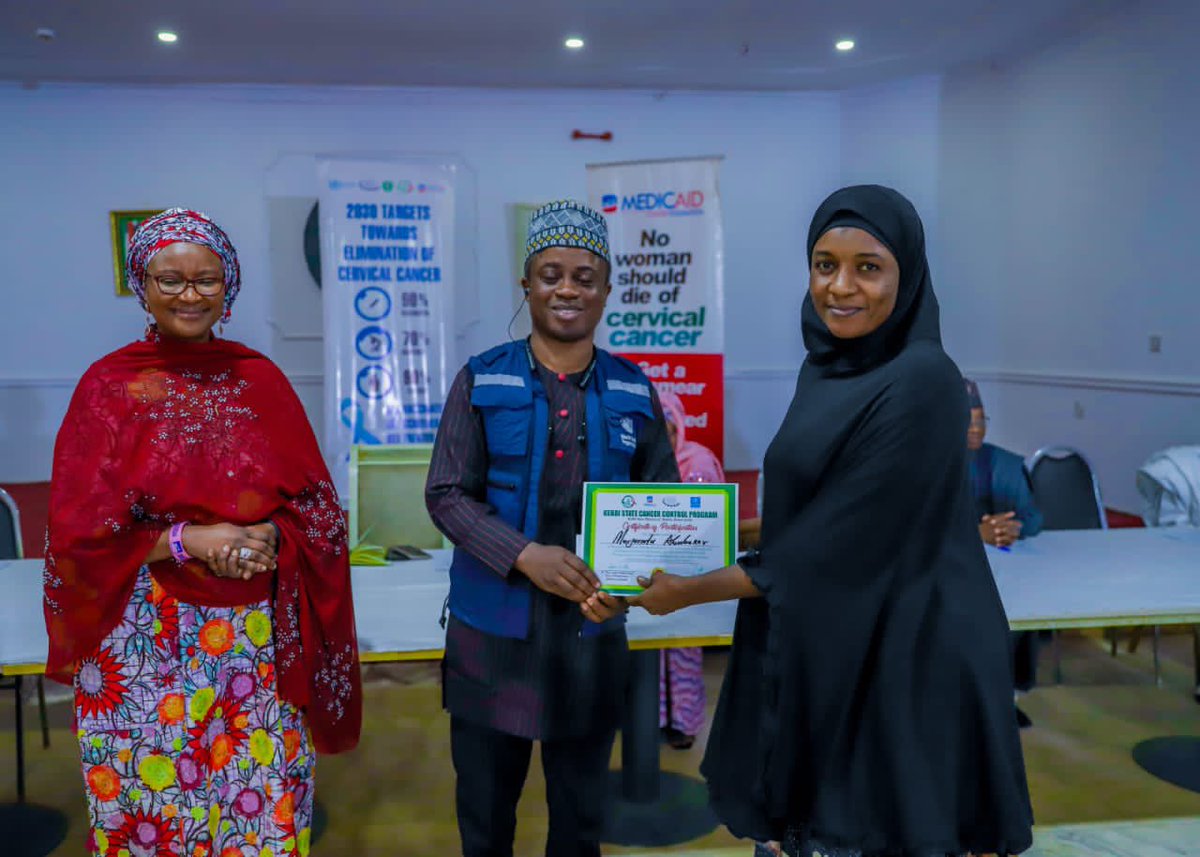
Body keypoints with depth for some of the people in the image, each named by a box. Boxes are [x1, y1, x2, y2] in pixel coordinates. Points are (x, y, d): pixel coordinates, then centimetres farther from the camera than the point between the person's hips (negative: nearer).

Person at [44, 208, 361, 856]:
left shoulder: (260, 379, 5)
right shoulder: (110, 386, -2)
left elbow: (318, 506, 5)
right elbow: (78, 533, -5)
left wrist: (271, 538, -14)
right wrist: (187, 541, -16)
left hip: (261, 638, 2)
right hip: (147, 642, -2)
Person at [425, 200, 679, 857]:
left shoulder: (634, 391, 2)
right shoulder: (481, 381, -5)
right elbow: (446, 494, -8)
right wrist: (526, 556, -23)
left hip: (593, 630, 2)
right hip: (493, 625, -1)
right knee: (485, 804, 16)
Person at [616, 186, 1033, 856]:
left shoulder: (921, 384, -20)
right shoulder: (824, 367, 6)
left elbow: (840, 545, -20)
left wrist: (690, 591, -12)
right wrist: (704, 536, 5)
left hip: (903, 660, -8)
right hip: (827, 649, 8)